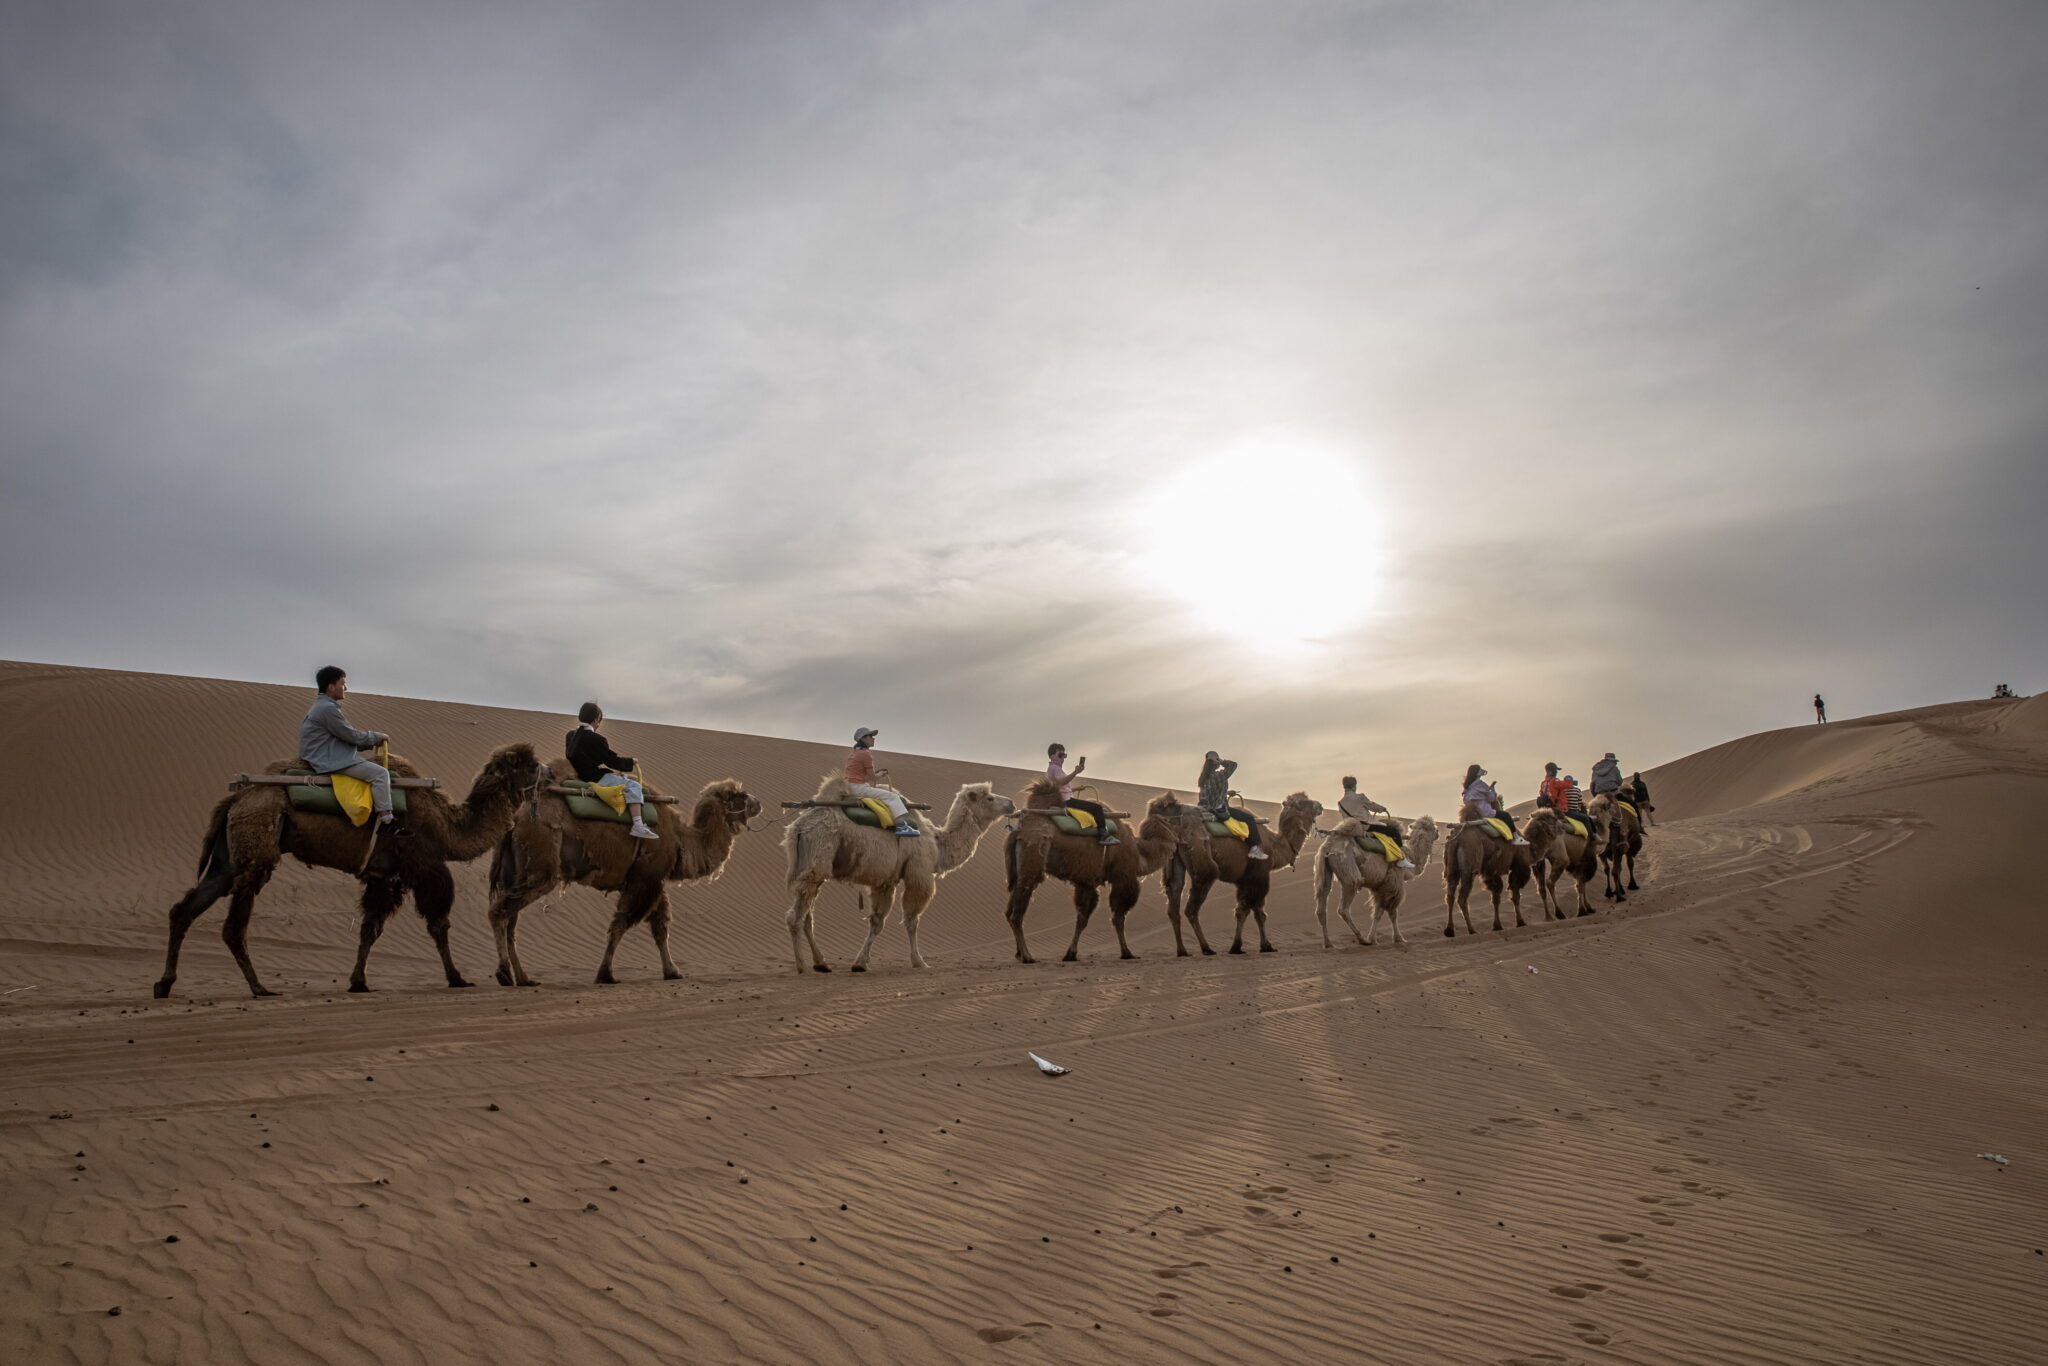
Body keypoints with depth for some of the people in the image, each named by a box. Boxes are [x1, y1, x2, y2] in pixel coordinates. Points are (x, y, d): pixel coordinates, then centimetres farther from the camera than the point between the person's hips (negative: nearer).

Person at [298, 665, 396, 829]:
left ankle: (383, 815, 12)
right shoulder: (328, 708, -17)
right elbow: (352, 736, -15)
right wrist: (378, 737, 0)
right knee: (380, 773, -17)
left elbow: (345, 737, 19)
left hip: (326, 758, 11)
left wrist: (372, 743, 11)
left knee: (377, 770, 19)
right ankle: (385, 819, -21)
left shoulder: (321, 706, 18)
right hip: (330, 762, -11)